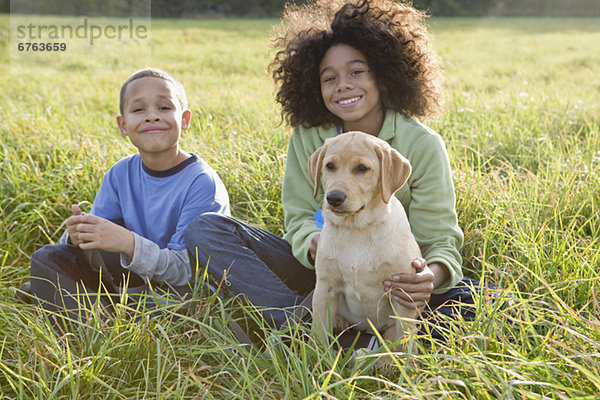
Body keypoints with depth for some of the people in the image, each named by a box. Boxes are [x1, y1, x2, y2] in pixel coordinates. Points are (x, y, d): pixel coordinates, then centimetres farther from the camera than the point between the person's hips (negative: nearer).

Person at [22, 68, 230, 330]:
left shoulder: (202, 183, -21)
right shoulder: (121, 174, -2)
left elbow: (184, 271, -25)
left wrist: (128, 243, -40)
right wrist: (77, 236, -27)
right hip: (137, 281, 6)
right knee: (48, 258, -4)